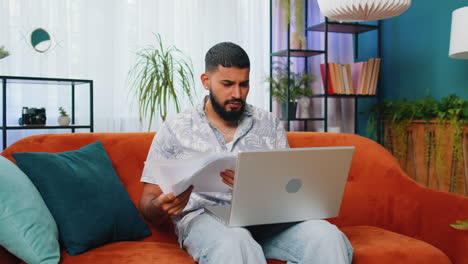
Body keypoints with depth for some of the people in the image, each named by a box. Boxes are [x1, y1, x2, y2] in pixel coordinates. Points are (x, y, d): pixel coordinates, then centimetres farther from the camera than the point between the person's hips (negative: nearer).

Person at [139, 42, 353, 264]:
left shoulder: (270, 124, 14)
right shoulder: (173, 130, 8)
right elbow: (148, 201, 7)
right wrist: (160, 206, -19)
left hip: (266, 216, 3)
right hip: (204, 218, -2)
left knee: (326, 236, -28)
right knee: (235, 242, -39)